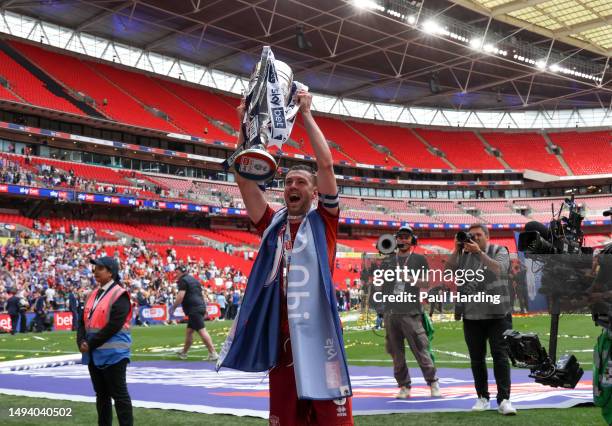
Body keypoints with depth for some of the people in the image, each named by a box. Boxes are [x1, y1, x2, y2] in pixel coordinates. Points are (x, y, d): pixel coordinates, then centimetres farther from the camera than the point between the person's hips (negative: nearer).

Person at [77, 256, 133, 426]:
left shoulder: (119, 295, -12)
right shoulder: (93, 294, 13)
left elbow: (113, 326, -19)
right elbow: (83, 321, 12)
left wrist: (91, 344, -15)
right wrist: (81, 341, -5)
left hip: (113, 354, -8)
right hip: (94, 354, 8)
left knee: (119, 394, -3)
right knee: (101, 395, 16)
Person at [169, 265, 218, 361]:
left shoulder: (183, 280, -4)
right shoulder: (194, 280, 23)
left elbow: (180, 296, -14)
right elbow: (202, 294, 24)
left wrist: (173, 308, -6)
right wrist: (204, 308, 26)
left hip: (193, 309, -9)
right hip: (200, 307, 9)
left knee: (202, 331, -13)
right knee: (189, 331, 16)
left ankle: (213, 354, -18)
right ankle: (184, 353, 25)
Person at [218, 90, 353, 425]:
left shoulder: (323, 221, 4)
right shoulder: (272, 224, 12)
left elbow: (326, 164, -5)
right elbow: (244, 177, 5)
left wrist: (306, 113, -2)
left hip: (319, 334, -3)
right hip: (281, 336, 4)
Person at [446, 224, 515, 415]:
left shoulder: (499, 251, 2)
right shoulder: (464, 255, 9)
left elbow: (499, 269, -15)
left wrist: (479, 252, -19)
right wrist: (456, 249, -9)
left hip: (497, 314, -3)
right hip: (471, 315, 3)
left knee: (500, 356, -7)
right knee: (477, 358, 8)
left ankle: (504, 400, -7)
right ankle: (482, 398, 17)